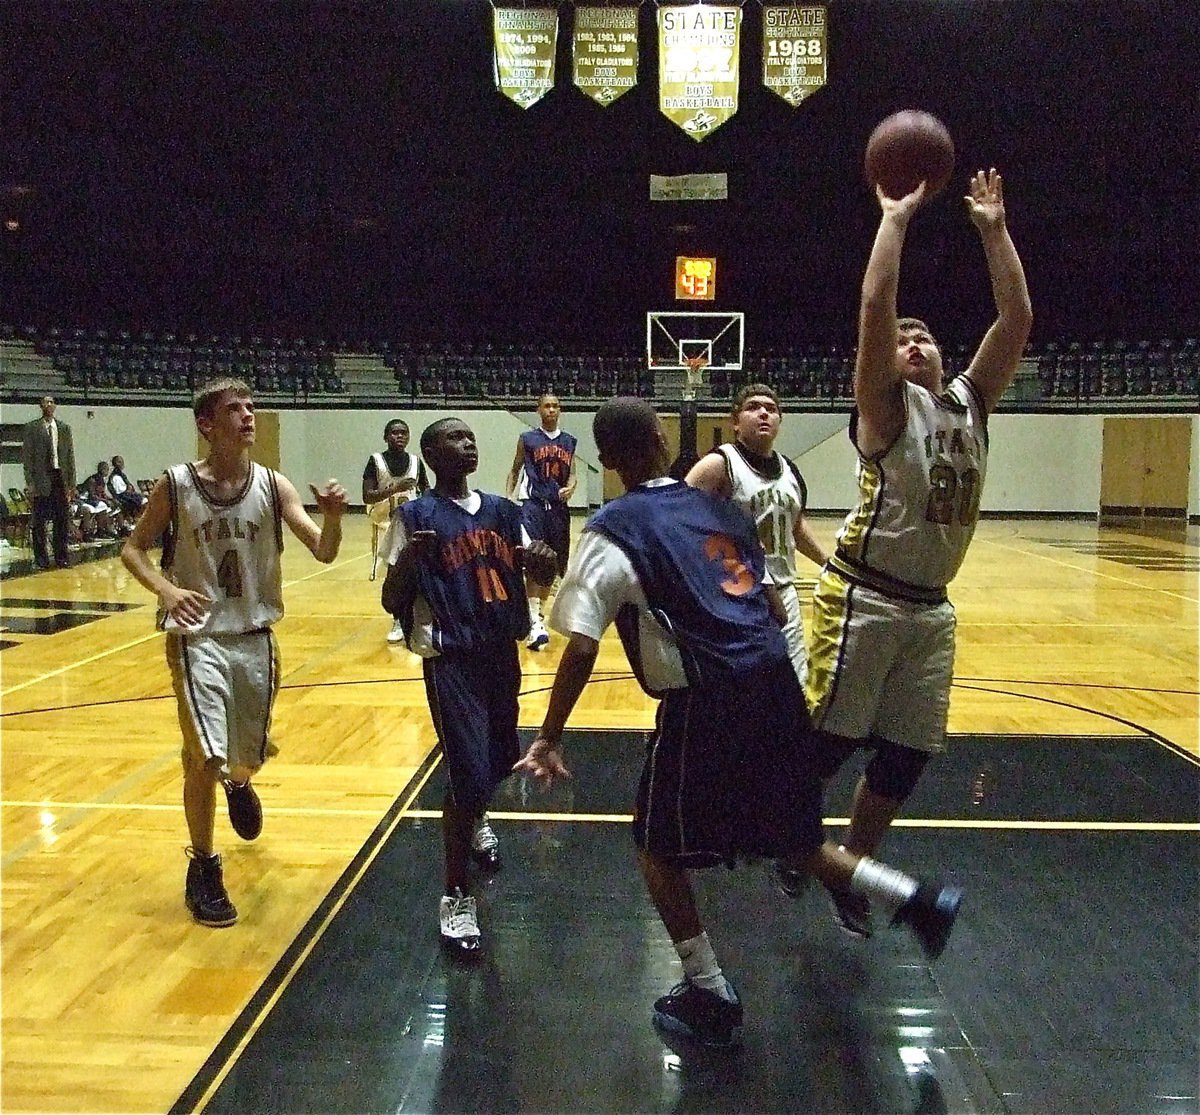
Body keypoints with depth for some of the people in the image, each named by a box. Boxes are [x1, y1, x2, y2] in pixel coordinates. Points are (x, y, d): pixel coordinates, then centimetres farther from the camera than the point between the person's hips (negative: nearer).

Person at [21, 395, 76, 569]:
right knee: (38, 522, 1)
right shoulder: (31, 428, 2)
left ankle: (62, 557, 12)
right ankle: (41, 559, 9)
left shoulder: (64, 428, 12)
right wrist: (30, 483, -9)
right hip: (41, 480, -3)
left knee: (62, 521, 4)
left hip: (61, 478, 3)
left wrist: (72, 483, 6)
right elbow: (26, 457, -1)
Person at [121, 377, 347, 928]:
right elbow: (133, 548, 0)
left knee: (249, 756, 15)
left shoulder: (273, 485, -5)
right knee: (203, 757, -10)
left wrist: (333, 516, -33)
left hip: (256, 636, 3)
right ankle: (203, 868, 12)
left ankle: (237, 783, 53)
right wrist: (165, 588, -20)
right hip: (198, 638, -3)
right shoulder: (175, 485, -9)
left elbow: (323, 552, -11)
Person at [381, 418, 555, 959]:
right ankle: (455, 897, 7)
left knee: (500, 758, 20)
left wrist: (543, 563, -9)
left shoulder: (503, 510, 7)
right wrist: (407, 560, -30)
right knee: (468, 771, -10)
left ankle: (475, 822, 54)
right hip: (450, 659, -6)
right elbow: (392, 602, -10)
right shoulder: (415, 515, -9)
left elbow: (532, 570, 15)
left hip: (501, 651, 6)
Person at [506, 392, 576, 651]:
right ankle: (535, 623, -22)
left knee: (554, 564, 11)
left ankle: (538, 612, 30)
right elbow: (515, 470, 9)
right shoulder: (527, 439, 2)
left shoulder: (569, 442, 10)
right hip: (533, 504, -4)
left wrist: (570, 488, -11)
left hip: (559, 506, 4)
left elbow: (572, 474, 11)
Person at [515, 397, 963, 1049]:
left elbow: (581, 649, -12)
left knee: (658, 847, 15)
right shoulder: (715, 507, 13)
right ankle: (916, 900, 21)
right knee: (792, 839, 26)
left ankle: (710, 998, 20)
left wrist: (549, 738, -4)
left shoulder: (612, 532, -5)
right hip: (774, 681, 6)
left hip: (705, 701, -6)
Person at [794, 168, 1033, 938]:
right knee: (832, 739, -1)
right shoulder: (888, 407, -5)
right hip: (864, 598, -6)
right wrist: (896, 220, -12)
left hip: (932, 607, 6)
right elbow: (875, 307, -18)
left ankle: (852, 871, 28)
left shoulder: (970, 402, 11)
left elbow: (1018, 319, 6)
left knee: (906, 756, 10)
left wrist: (994, 229, 4)